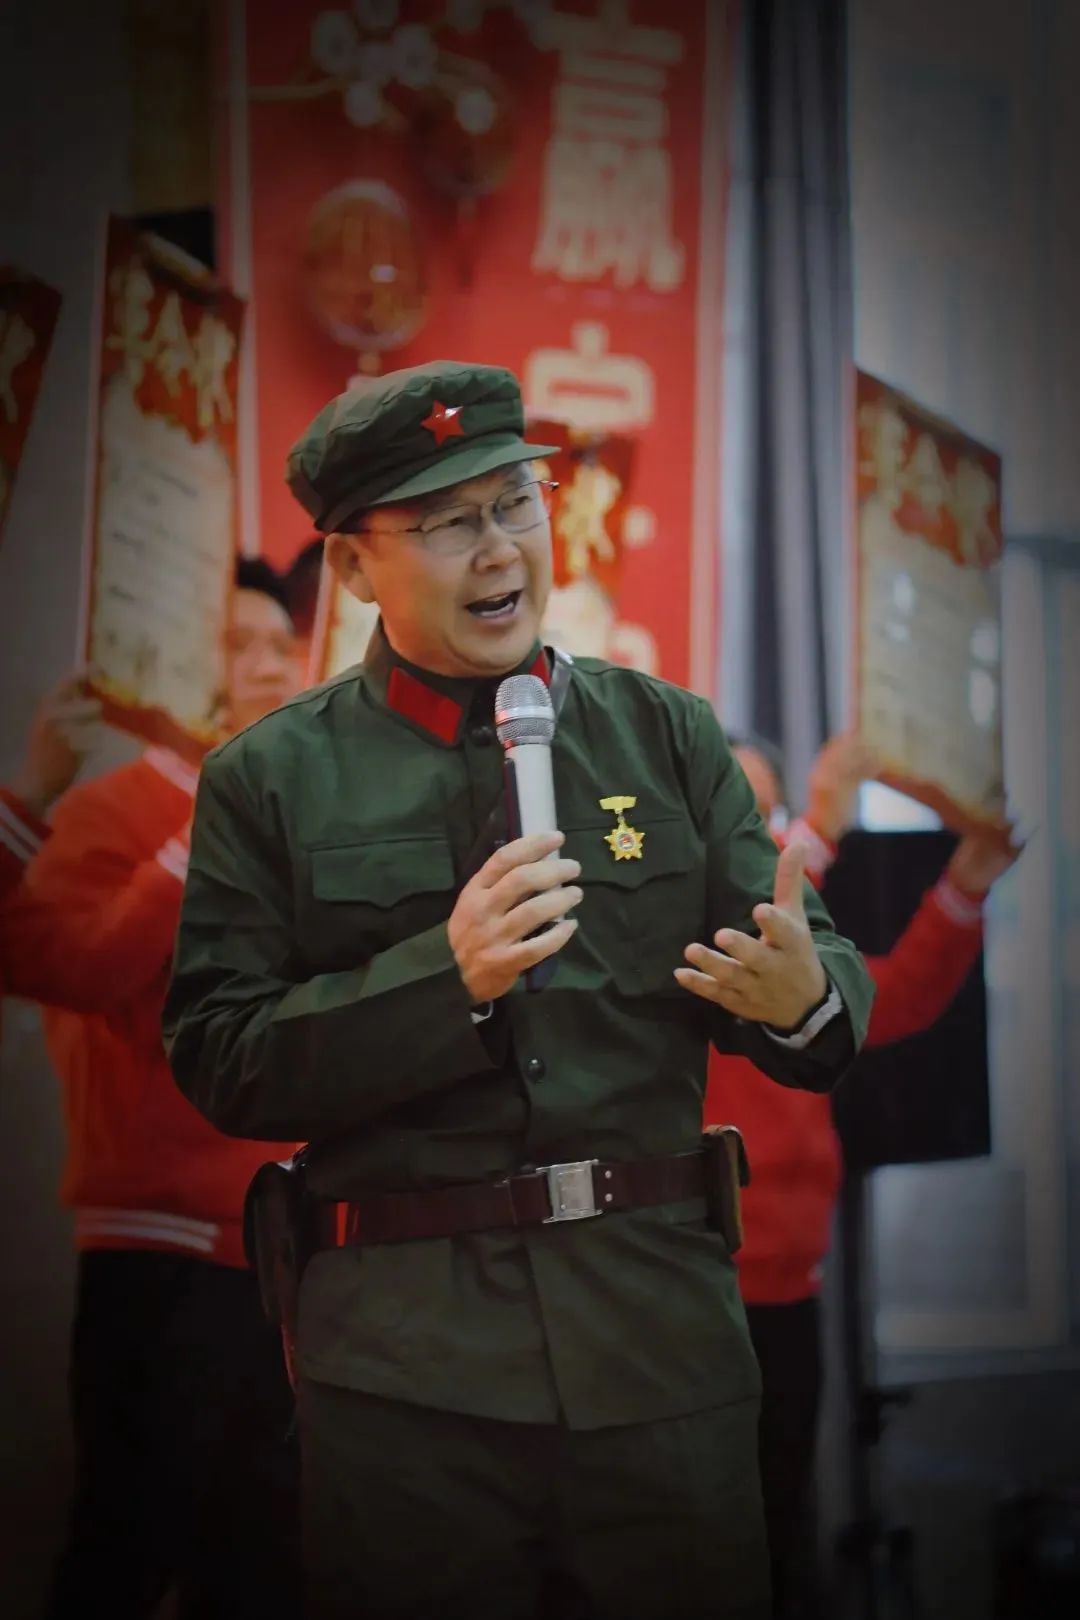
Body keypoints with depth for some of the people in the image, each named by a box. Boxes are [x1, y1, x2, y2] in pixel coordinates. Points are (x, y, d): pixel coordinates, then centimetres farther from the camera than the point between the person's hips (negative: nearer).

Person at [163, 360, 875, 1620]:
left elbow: (820, 980, 7)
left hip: (662, 1346, 2)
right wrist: (445, 977, -15)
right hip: (405, 1362, -2)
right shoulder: (269, 779, 3)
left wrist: (802, 996, -17)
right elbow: (219, 1063, -2)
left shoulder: (666, 735, 9)